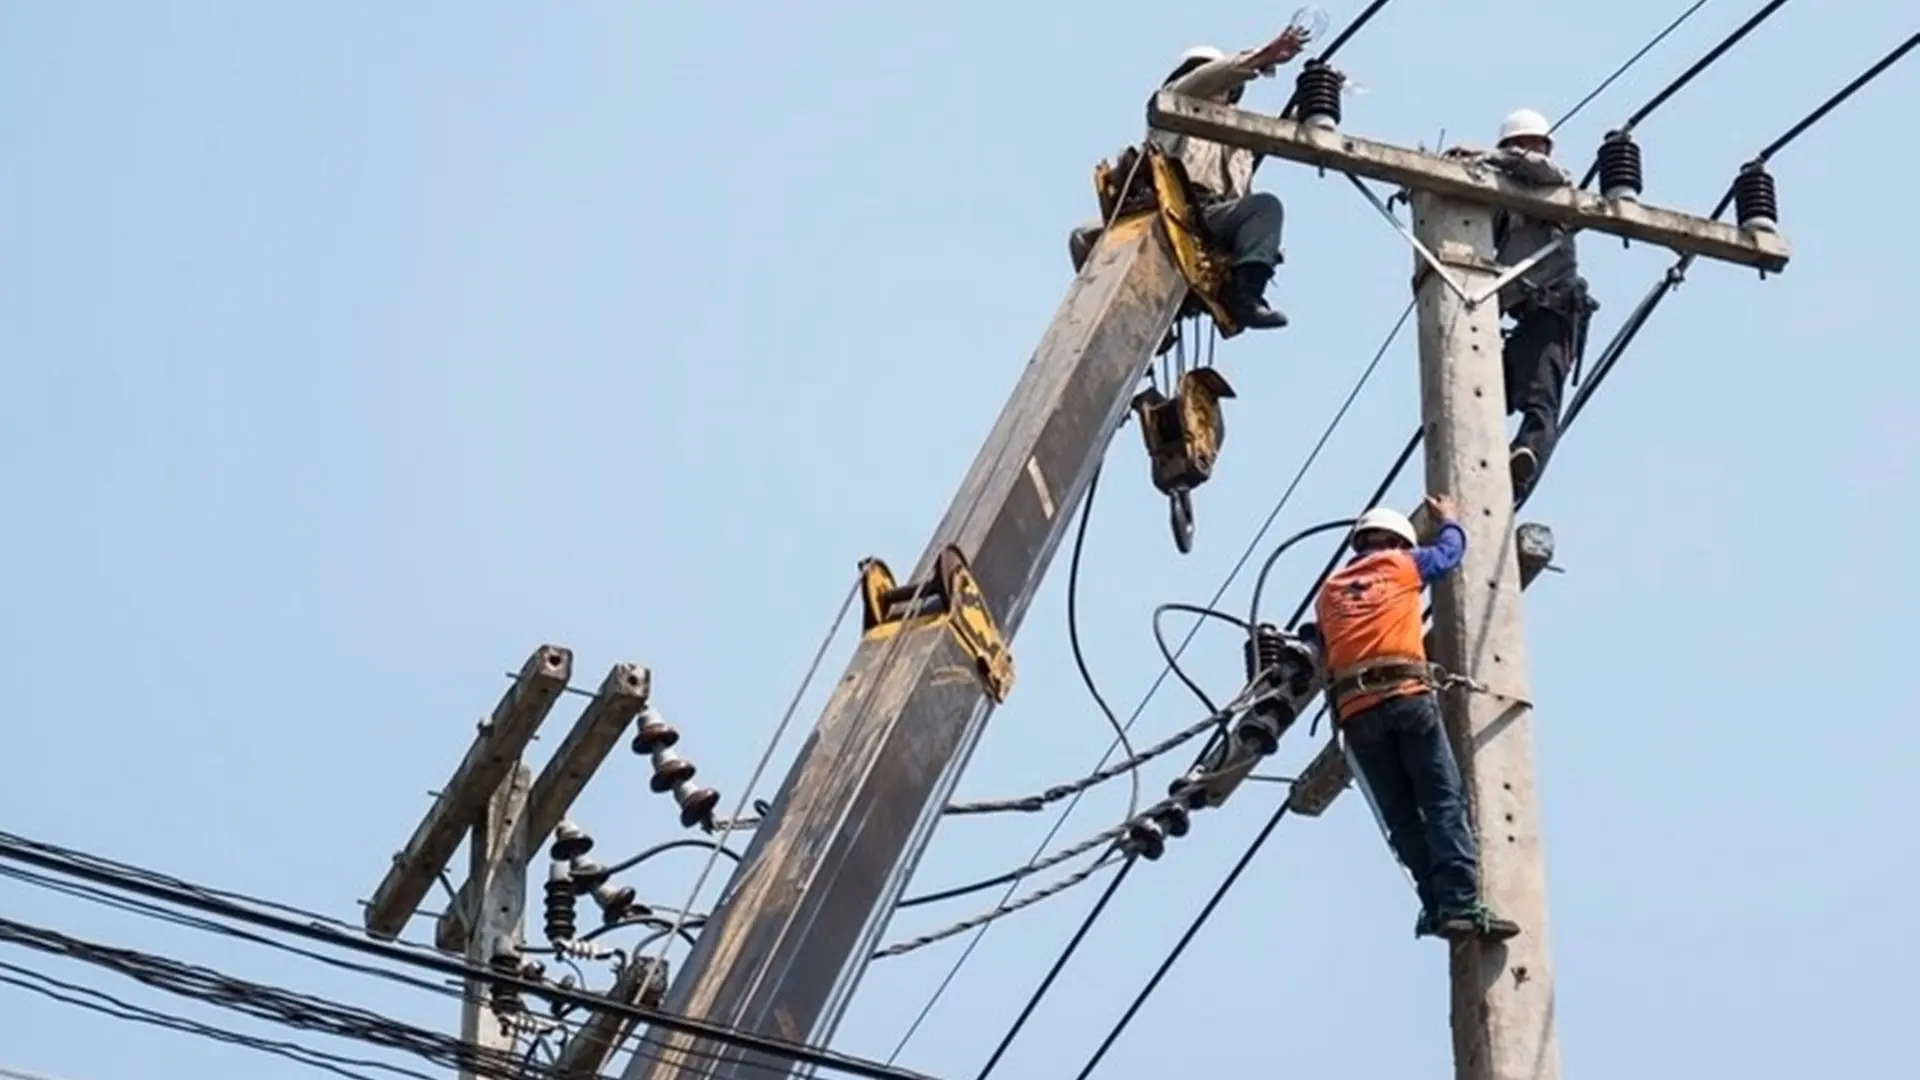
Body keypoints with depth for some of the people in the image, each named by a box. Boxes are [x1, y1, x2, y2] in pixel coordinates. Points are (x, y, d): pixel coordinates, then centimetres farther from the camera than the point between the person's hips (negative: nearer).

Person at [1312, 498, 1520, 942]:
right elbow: (1450, 551, 34)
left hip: (1354, 712, 4)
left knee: (1403, 817, 4)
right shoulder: (1401, 565, 17)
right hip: (1406, 696, -4)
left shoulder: (1328, 592, 26)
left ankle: (1437, 905, -7)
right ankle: (1461, 905, -22)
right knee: (1444, 803, -9)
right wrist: (1448, 520, 52)